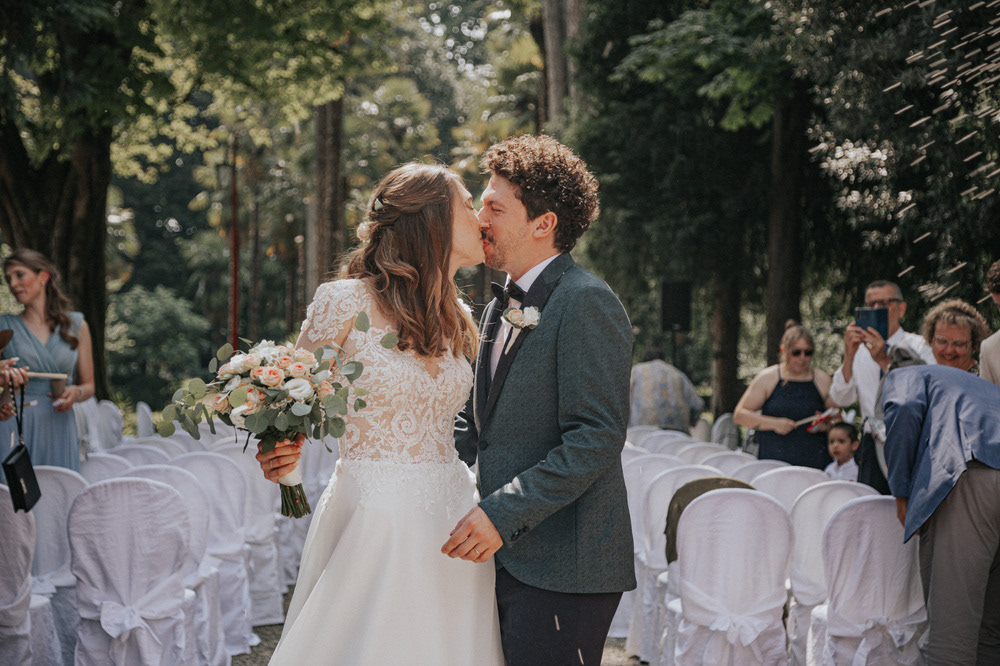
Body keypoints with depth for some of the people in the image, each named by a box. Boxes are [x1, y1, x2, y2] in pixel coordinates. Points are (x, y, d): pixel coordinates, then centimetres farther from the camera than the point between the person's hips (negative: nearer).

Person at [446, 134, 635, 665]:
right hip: (505, 557, 9)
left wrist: (502, 513, -22)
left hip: (561, 569, -9)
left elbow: (597, 437, -20)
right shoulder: (500, 308, 17)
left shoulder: (586, 303, -13)